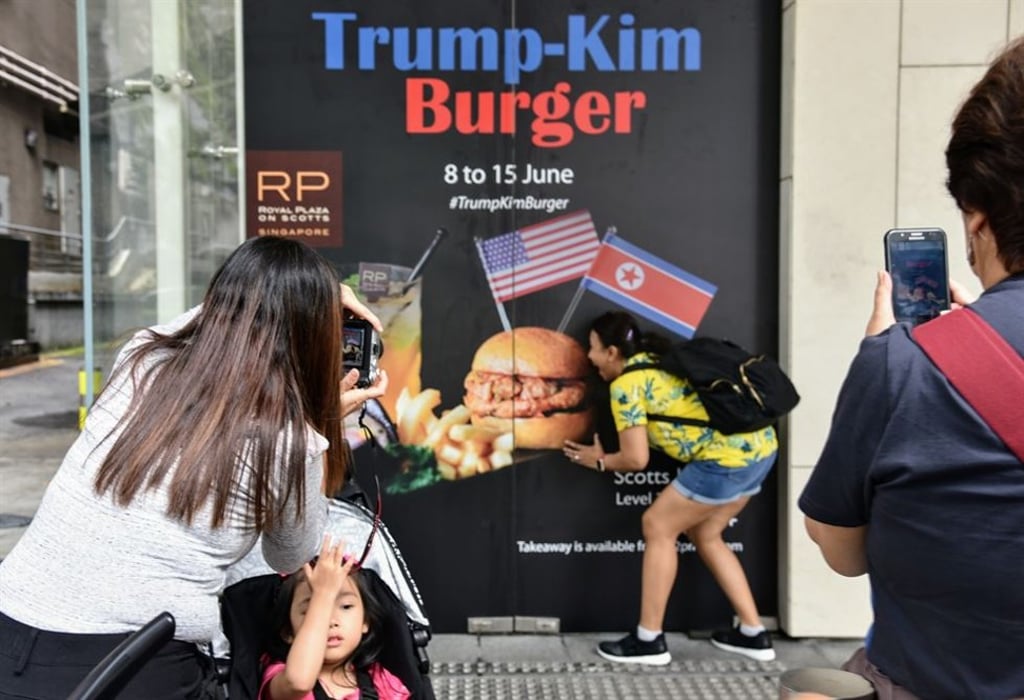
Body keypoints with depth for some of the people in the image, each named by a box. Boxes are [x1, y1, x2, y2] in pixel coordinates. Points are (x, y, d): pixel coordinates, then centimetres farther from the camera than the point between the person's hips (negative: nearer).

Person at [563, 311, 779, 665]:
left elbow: (636, 458, -8)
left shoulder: (626, 384, -7)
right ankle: (754, 633, 27)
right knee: (704, 534, 21)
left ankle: (649, 641, 12)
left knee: (658, 527, 4)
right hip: (760, 444, 9)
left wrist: (599, 460, 10)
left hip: (729, 457, -9)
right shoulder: (659, 362, 19)